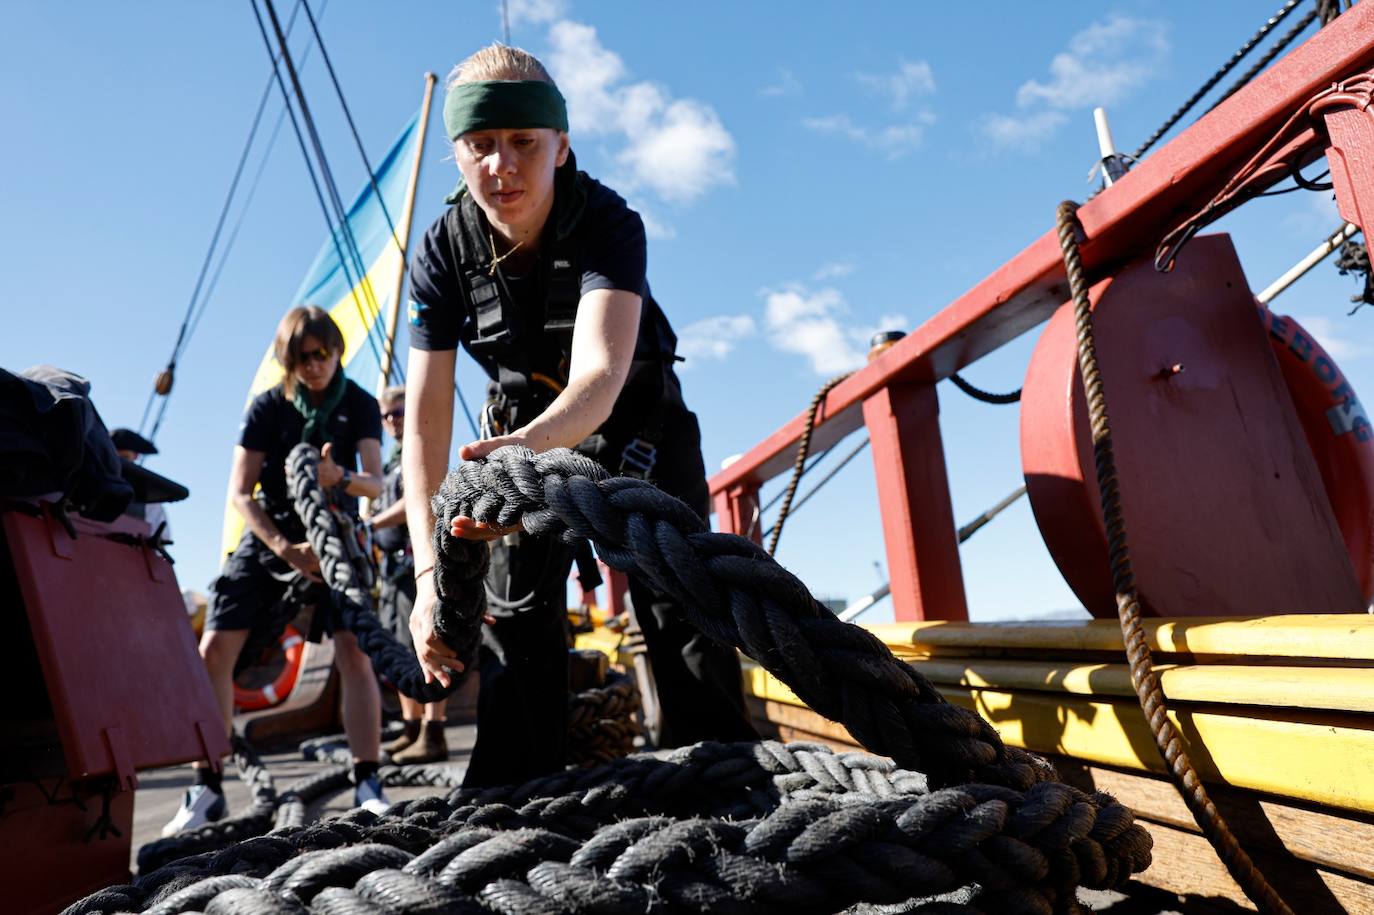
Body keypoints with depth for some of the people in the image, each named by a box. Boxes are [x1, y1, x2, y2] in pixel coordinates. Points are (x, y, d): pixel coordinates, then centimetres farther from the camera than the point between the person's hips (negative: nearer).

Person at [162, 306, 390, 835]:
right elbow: (240, 493, -8)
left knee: (353, 650, -19)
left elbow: (375, 483, -15)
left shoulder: (359, 405, -5)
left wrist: (339, 477, -39)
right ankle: (206, 788, 3)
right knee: (214, 649, -10)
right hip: (269, 536, 1)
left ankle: (367, 785, -13)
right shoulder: (268, 407, -6)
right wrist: (286, 548, -20)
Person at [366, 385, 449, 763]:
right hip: (394, 562, 10)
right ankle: (412, 731, 20)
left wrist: (370, 524, -14)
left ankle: (433, 736, -12)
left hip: (418, 561, -10)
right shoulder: (393, 461, 24)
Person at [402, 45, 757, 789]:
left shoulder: (608, 223, -29)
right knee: (514, 609, -2)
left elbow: (600, 374, -45)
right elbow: (426, 419, -27)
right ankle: (511, 799, 9)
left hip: (634, 415, -2)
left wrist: (530, 448, -68)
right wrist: (429, 570, -39)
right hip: (525, 431, 3)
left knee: (676, 597, -12)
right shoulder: (443, 252, -20)